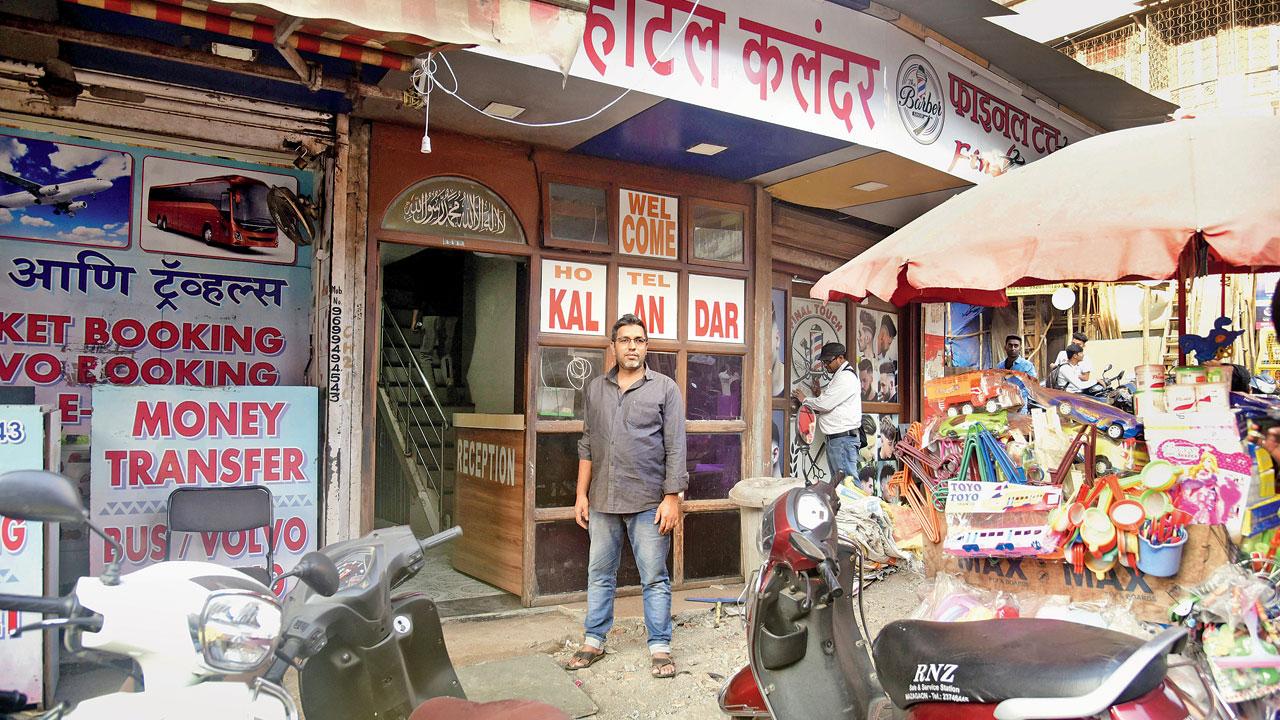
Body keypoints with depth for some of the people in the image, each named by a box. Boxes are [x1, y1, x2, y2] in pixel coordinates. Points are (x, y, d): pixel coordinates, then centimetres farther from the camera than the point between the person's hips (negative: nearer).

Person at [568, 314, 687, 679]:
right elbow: (587, 445, 13)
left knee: (655, 578, 3)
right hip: (602, 500, 4)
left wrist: (672, 498, -10)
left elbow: (675, 448, -3)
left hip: (648, 502, -4)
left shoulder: (665, 388, 0)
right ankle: (594, 641, 25)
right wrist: (581, 495, 9)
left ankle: (660, 647, 13)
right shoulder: (596, 389, 11)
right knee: (599, 574, 13)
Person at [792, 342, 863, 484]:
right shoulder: (839, 375, 20)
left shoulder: (846, 377, -13)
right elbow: (829, 404, 22)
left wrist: (804, 400, -2)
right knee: (837, 482, 11)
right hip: (835, 439, 11)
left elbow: (825, 404, -18)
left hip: (843, 439, -11)